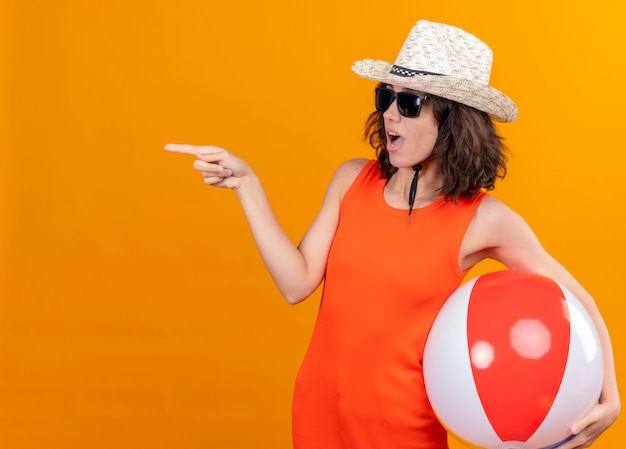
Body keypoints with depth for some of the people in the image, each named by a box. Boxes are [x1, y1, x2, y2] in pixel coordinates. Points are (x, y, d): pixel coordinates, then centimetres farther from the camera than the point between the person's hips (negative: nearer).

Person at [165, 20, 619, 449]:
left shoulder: (483, 219, -13)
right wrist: (247, 185, -13)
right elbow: (297, 283, -8)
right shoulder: (352, 179, -3)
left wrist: (609, 396, -20)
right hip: (317, 407, 4)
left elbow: (576, 303, -5)